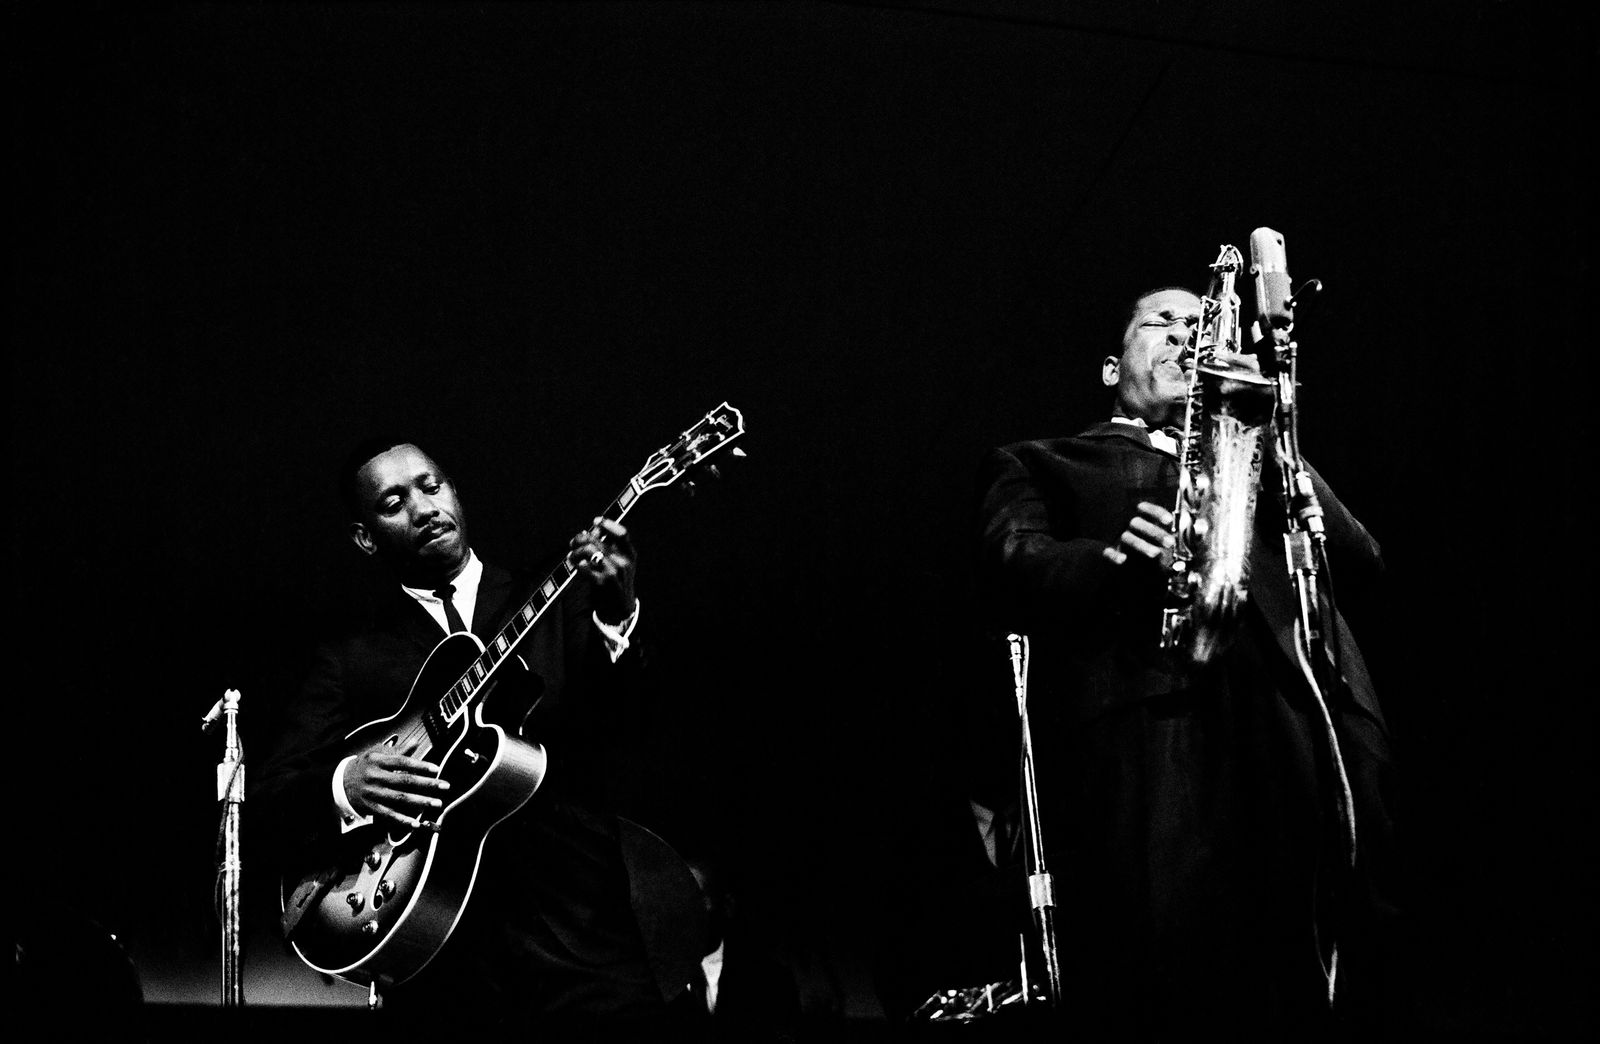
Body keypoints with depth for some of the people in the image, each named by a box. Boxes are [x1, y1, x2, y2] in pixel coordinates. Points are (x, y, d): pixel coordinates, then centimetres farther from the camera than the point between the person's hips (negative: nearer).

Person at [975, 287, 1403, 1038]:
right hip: (1143, 726, -3)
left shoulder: (1254, 459, 37)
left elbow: (1359, 560, 21)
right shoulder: (1040, 465, 27)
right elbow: (1013, 575, 7)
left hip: (1300, 717, 3)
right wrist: (1129, 559, -13)